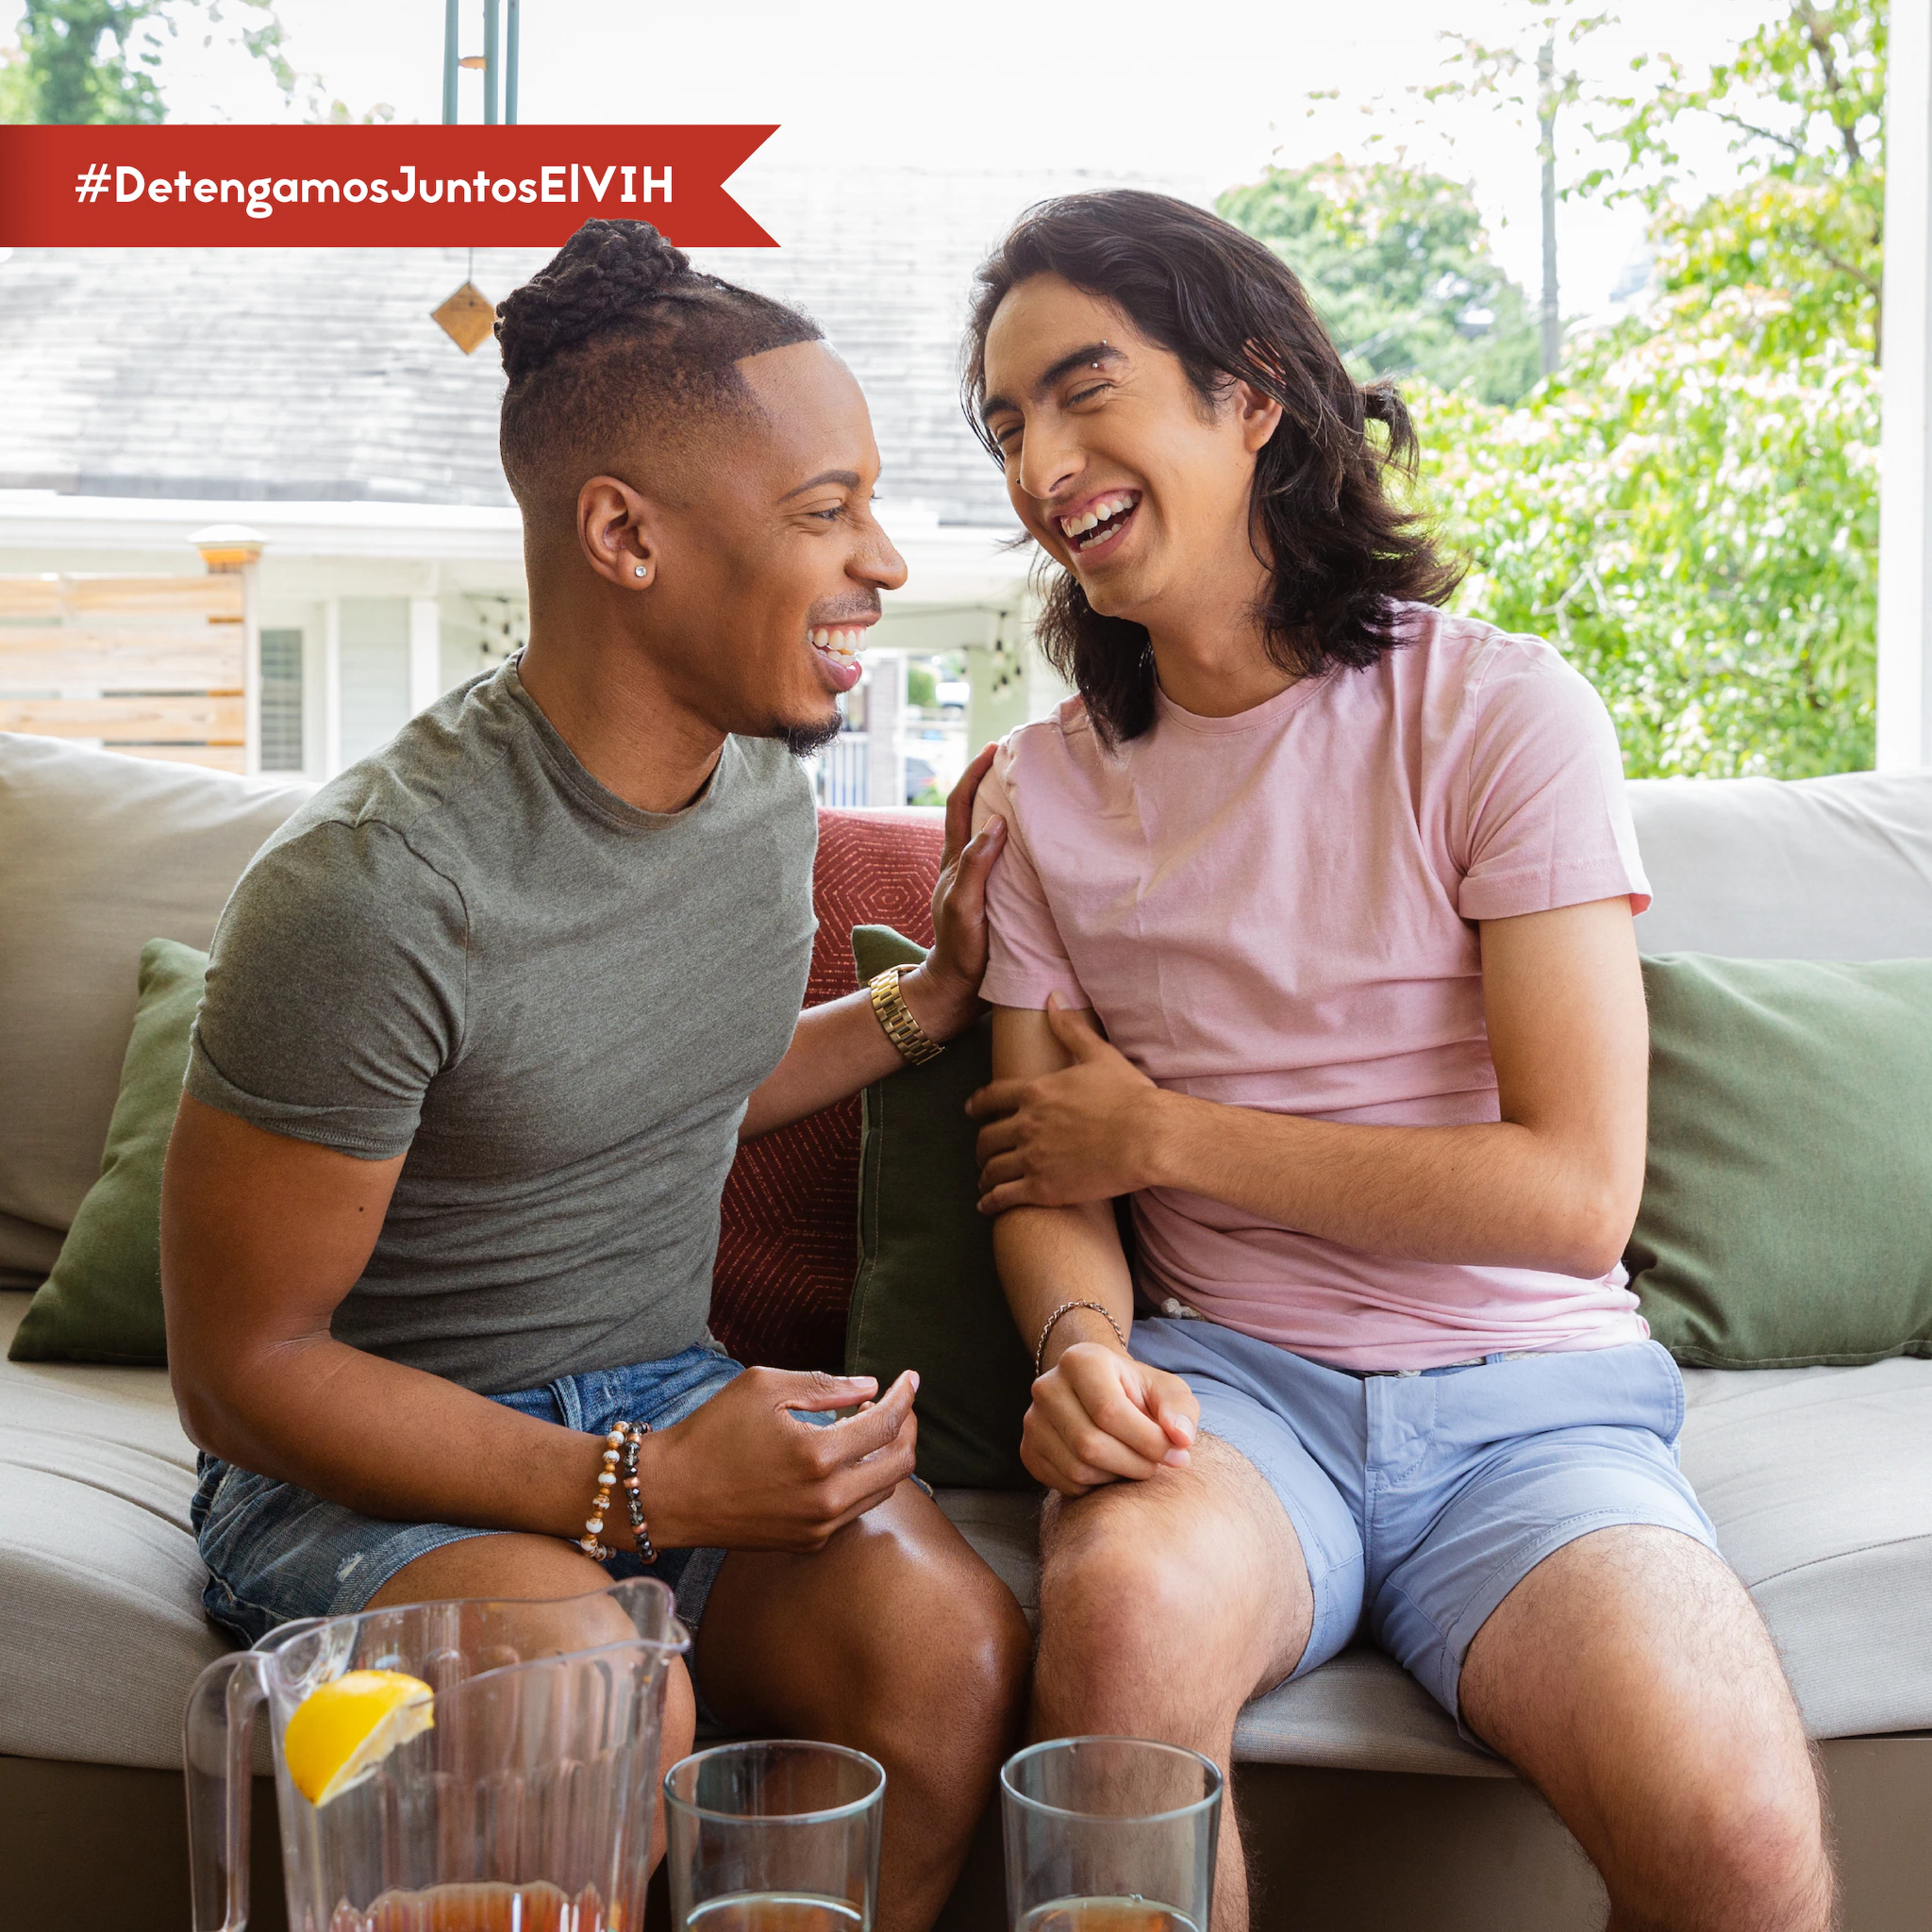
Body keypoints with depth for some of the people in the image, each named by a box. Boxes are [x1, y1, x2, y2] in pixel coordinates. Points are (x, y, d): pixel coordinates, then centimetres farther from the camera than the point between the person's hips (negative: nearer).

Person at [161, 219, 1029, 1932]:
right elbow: (241, 1371, -16)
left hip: (669, 1396, 6)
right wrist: (640, 1495, -23)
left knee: (953, 1647, -24)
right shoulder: (371, 893, -23)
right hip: (372, 1456, -5)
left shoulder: (766, 784, 1)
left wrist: (934, 994, 10)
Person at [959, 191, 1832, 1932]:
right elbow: (1041, 1178, 7)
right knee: (1123, 1609, -34)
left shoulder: (1500, 715, -3)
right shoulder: (1046, 787, 9)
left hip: (1531, 1393, -1)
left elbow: (1574, 1192, -9)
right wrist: (1082, 1347, -17)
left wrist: (1165, 1133, -6)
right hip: (1231, 1382, 2)